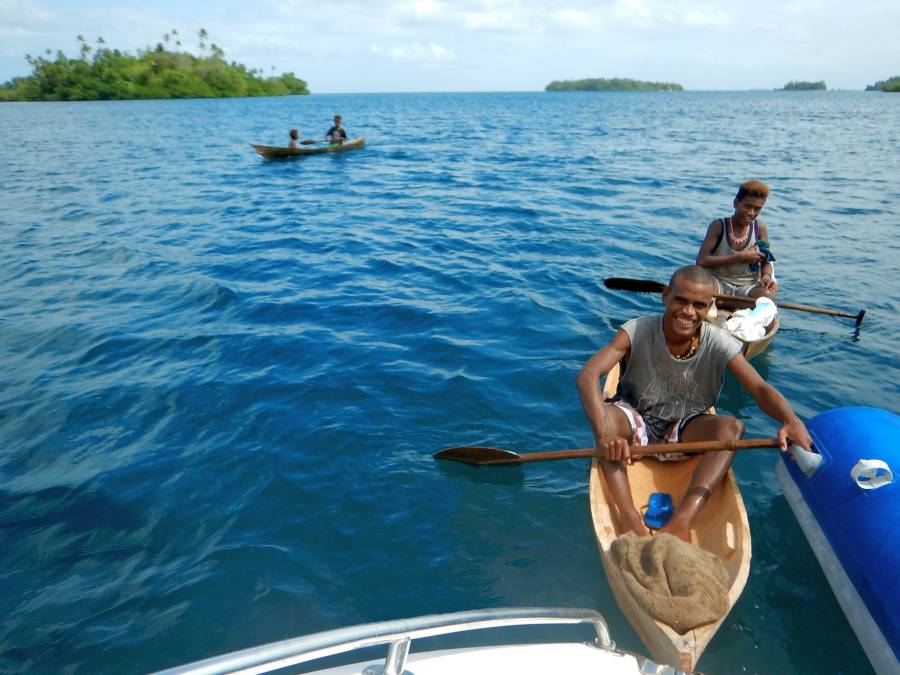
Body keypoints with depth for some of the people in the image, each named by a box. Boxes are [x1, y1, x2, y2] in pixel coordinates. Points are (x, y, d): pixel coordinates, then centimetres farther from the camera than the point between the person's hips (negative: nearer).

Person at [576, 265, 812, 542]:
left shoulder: (719, 344, -13)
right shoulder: (637, 332, -21)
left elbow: (760, 389, -20)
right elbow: (588, 374, -34)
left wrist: (790, 420, -44)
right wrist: (603, 431, -51)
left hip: (685, 432, 2)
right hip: (636, 424, -2)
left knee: (731, 426, -27)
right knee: (605, 413, -33)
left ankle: (681, 521, -37)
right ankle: (629, 517, -40)